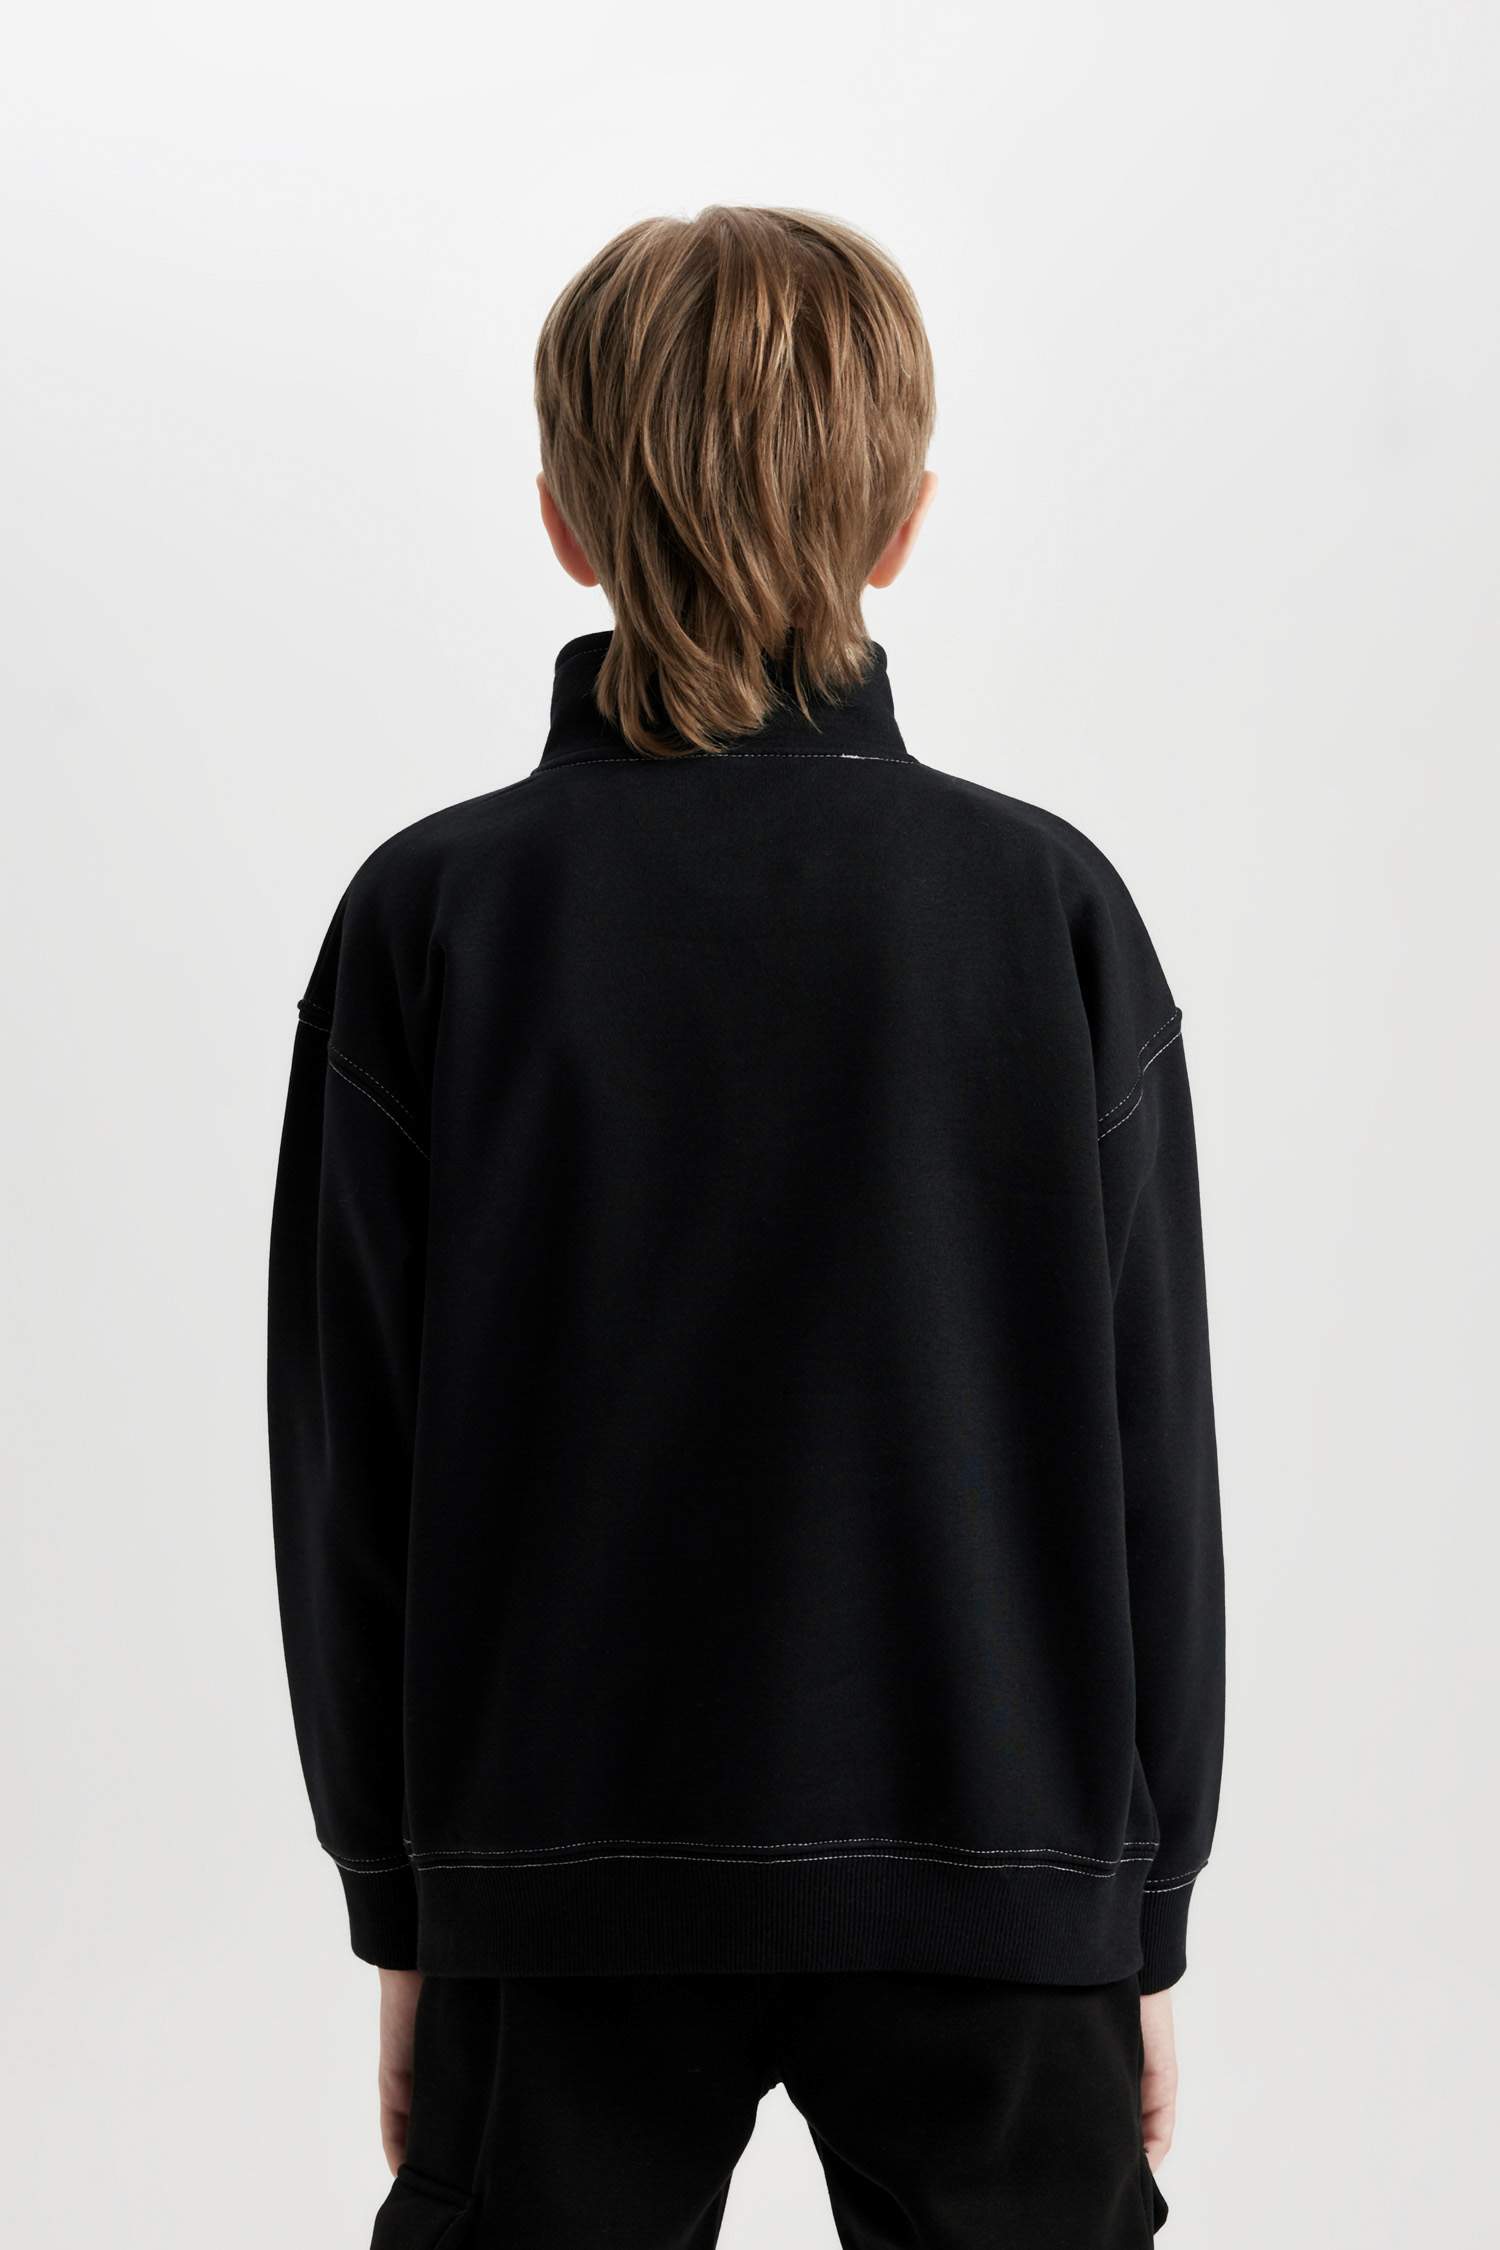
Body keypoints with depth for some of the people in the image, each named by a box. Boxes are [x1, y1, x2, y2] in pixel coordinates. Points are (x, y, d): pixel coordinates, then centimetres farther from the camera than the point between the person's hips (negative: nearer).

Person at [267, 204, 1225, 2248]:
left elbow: (351, 1454, -2)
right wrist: (1146, 1911, 8)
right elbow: (1151, 1450, -3)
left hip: (565, 1875, 1)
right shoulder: (1051, 906, -7)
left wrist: (399, 1904, 9)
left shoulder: (433, 916, -7)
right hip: (994, 1874, 0)